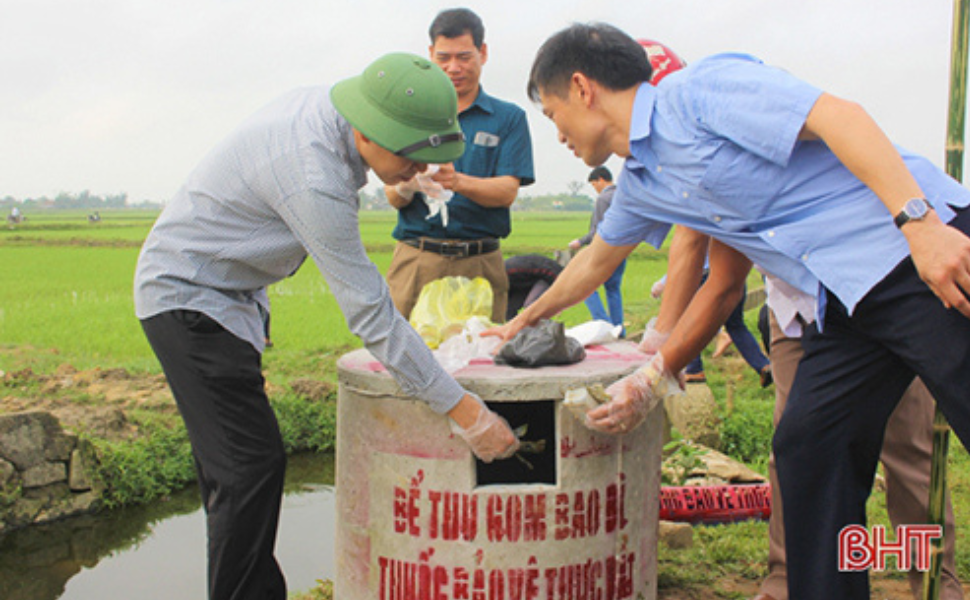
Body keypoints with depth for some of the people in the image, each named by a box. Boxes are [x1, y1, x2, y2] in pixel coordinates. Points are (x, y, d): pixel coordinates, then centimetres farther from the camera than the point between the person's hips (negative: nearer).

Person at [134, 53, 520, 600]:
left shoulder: (324, 104, -5)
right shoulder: (313, 177, -33)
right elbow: (371, 314, -33)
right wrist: (465, 413, -29)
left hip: (227, 287, 10)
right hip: (188, 295, -10)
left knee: (232, 458, 14)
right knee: (252, 463, -13)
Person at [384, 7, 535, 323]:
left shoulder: (509, 117, 10)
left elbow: (508, 191, -2)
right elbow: (392, 196, 6)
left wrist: (458, 181, -21)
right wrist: (405, 187, -18)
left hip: (479, 263, -1)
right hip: (415, 260, 1)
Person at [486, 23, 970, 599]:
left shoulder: (697, 87, -10)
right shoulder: (640, 184, 17)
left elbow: (839, 115, -19)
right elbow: (594, 262, 33)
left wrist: (919, 221, -27)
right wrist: (528, 318, 45)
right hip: (849, 303, 8)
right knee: (807, 451, 3)